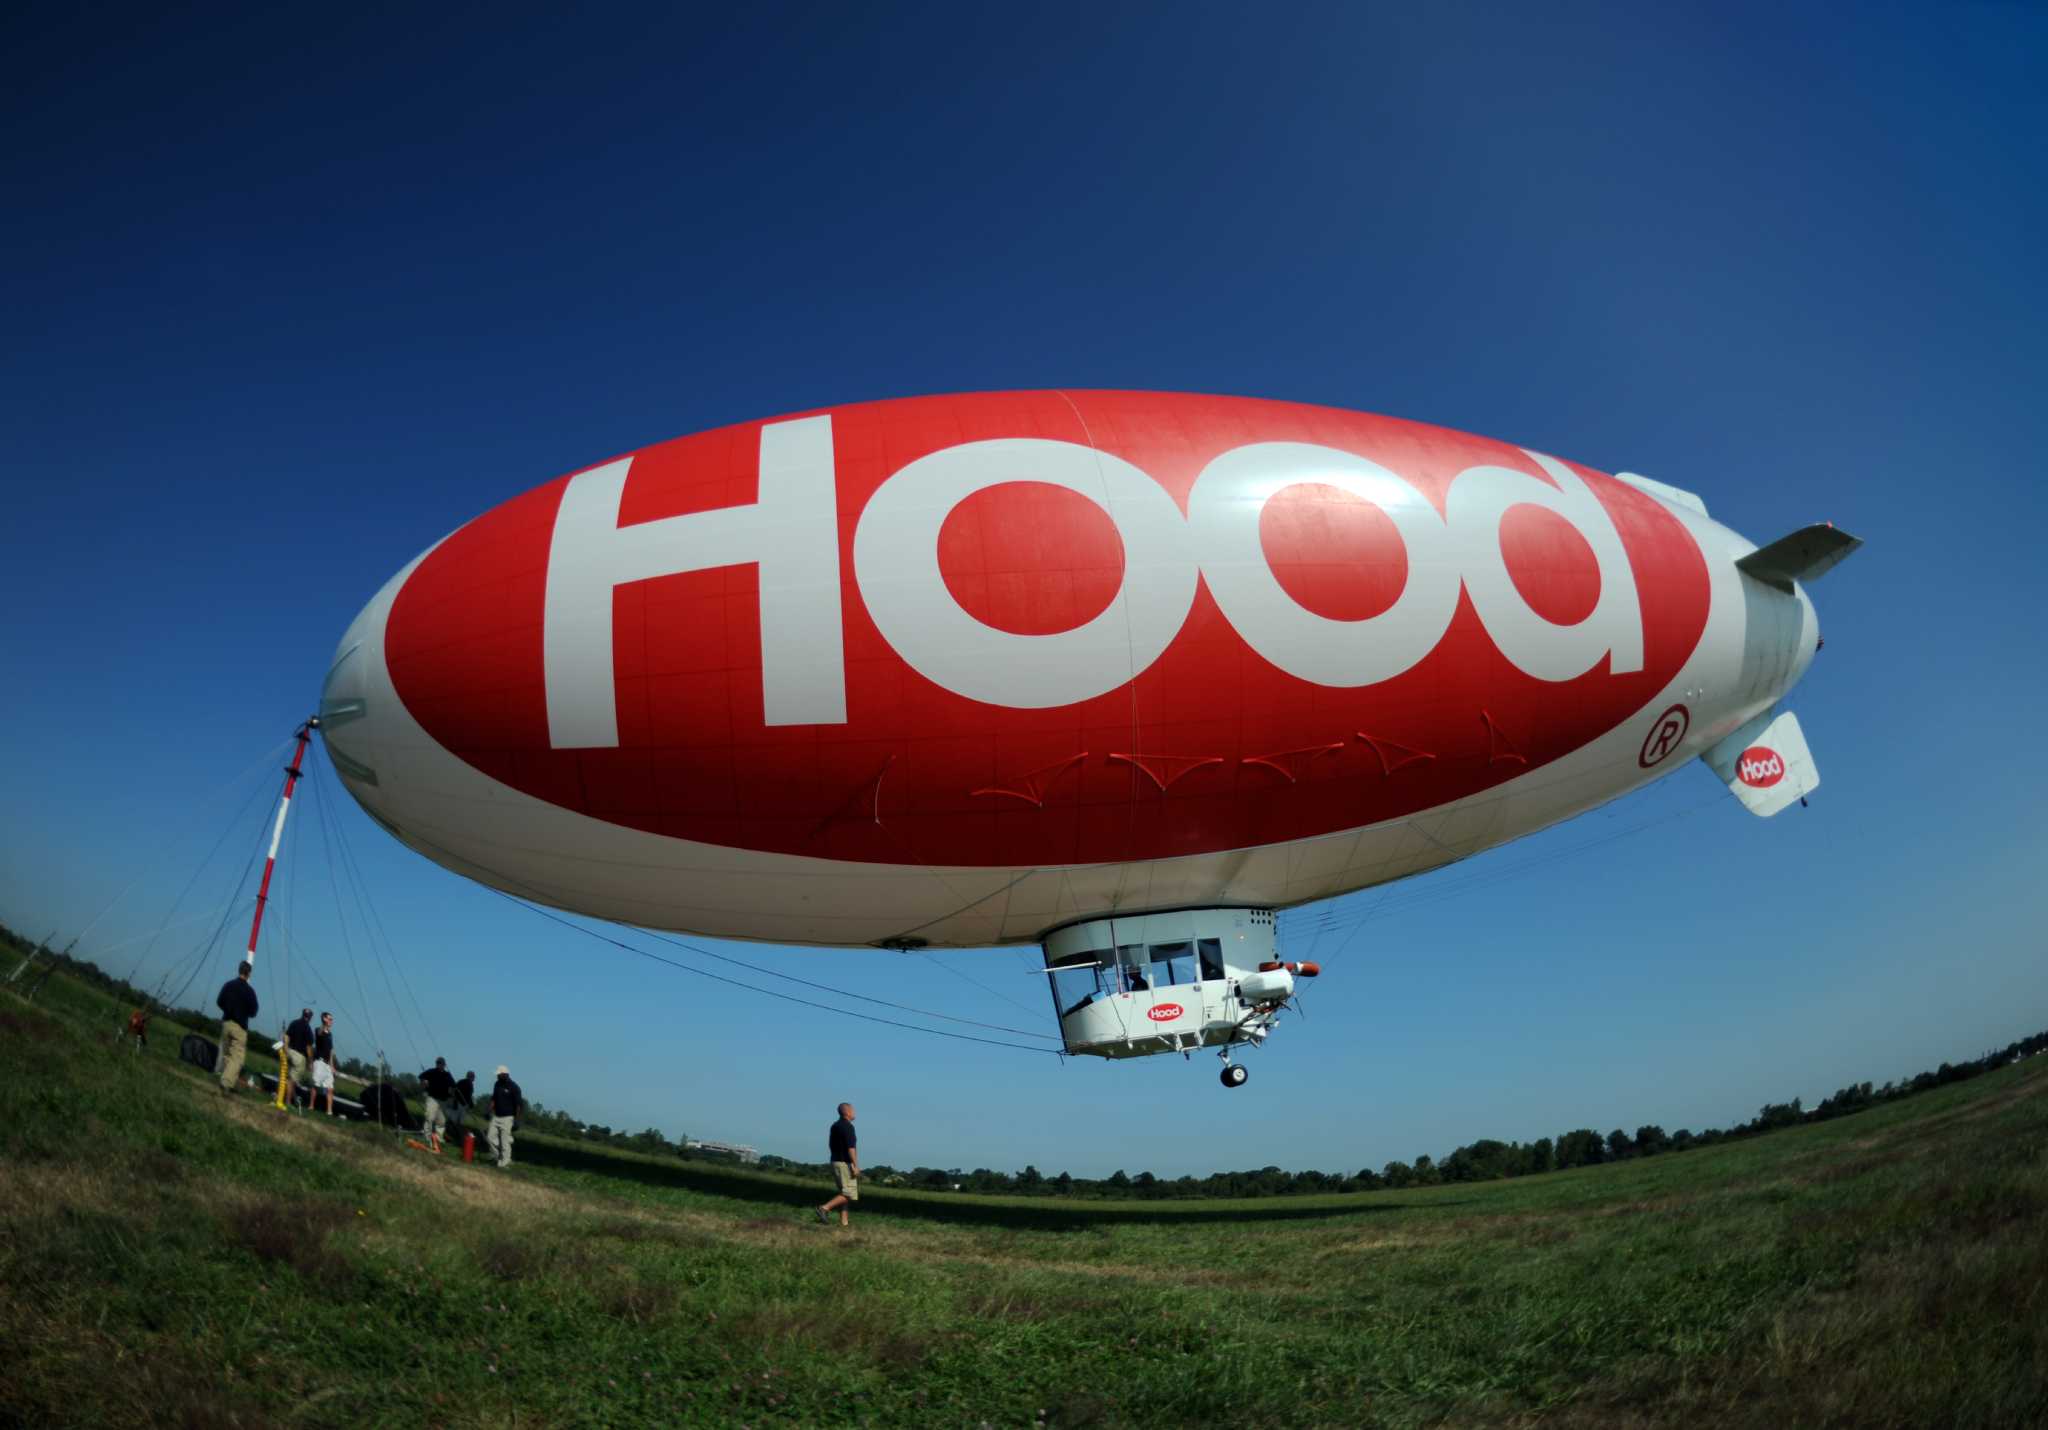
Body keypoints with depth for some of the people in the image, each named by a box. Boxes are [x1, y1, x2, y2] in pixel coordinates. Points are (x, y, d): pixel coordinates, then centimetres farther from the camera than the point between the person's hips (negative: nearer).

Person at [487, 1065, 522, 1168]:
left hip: (507, 1118, -7)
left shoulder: (514, 1087, -14)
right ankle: (496, 1156, 27)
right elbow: (493, 1099, 17)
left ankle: (504, 1162, 3)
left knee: (505, 1141, -5)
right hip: (496, 1116, 7)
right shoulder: (497, 1084, 4)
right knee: (492, 1137, 8)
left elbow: (518, 1104, -12)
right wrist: (490, 1112, 10)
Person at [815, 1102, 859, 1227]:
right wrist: (855, 1166, -20)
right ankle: (825, 1208, -15)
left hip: (835, 1162, 9)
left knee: (844, 1193, 14)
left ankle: (844, 1221, 9)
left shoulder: (835, 1126, 11)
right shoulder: (848, 1127, -16)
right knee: (849, 1194, -6)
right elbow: (851, 1148, -21)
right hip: (846, 1164, -9)